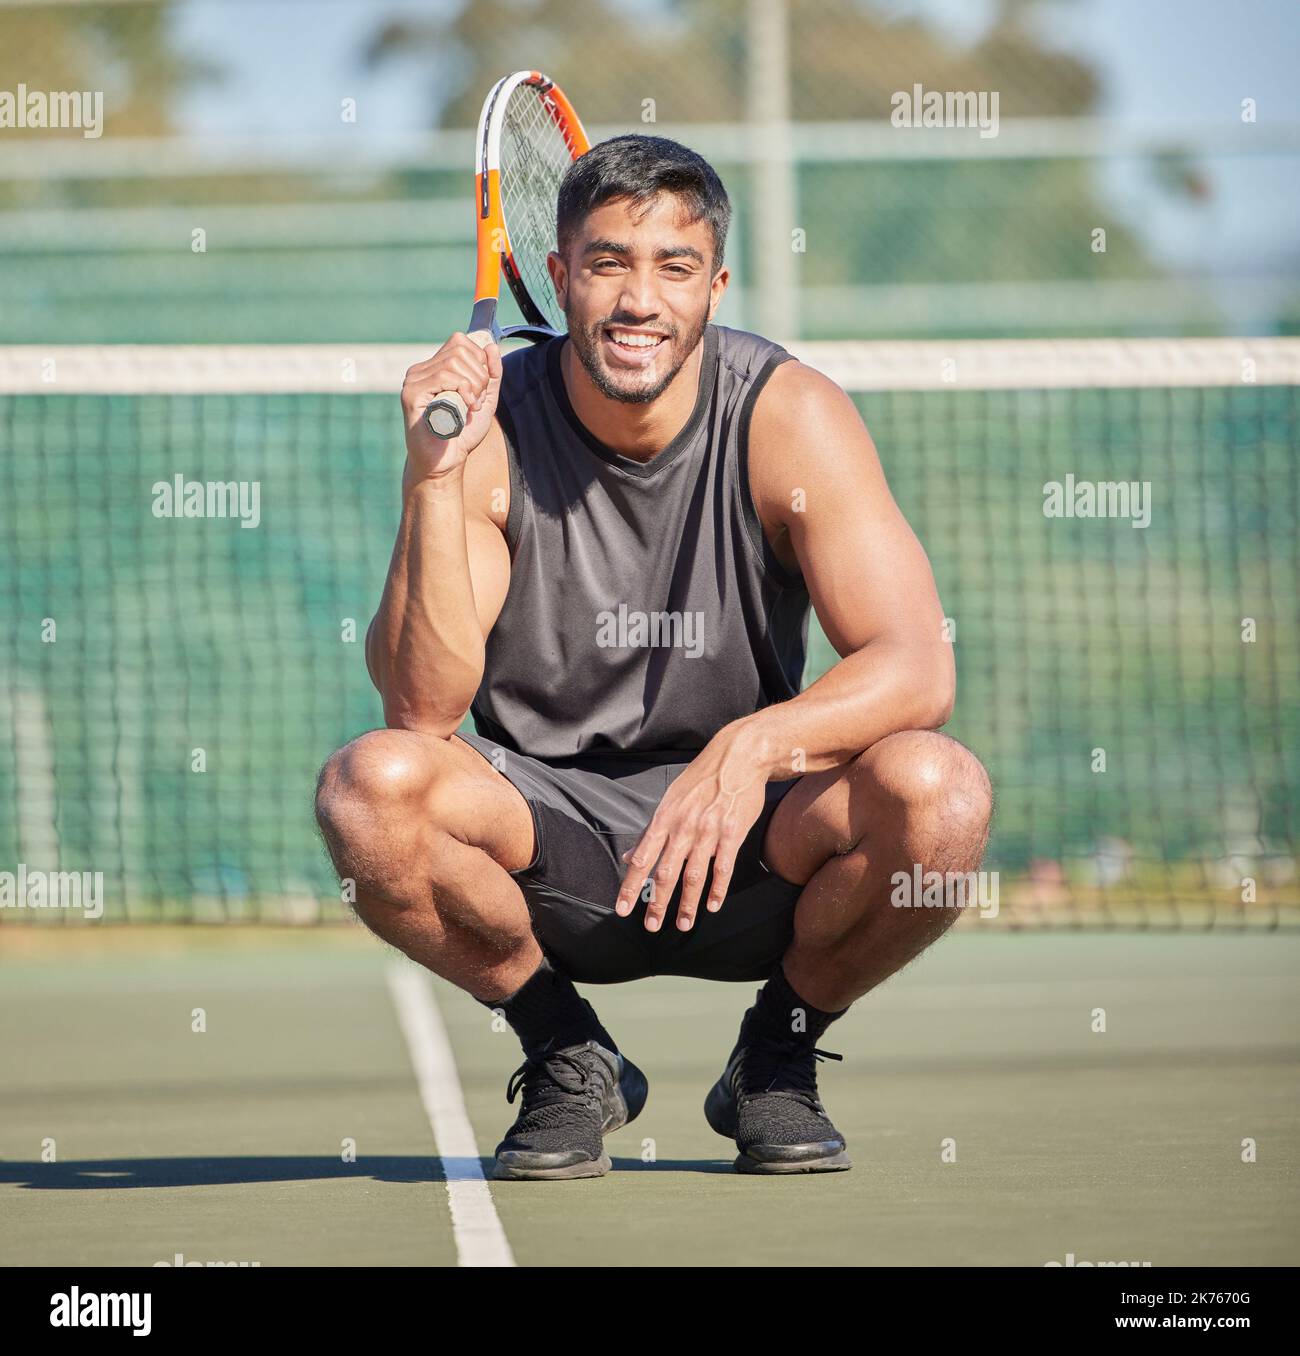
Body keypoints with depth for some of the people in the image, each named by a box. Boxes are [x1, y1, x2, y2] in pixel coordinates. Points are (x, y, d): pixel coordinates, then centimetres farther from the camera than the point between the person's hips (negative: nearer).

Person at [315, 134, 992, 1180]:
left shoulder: (790, 417, -11)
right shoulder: (493, 429, -10)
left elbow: (917, 669, -19)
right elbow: (422, 708, -18)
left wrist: (755, 748, -38)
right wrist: (433, 479, -30)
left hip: (746, 858, 0)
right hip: (545, 845, 0)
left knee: (939, 793, -30)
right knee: (370, 786, -29)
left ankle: (777, 1055, 2)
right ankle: (566, 1058, -1)